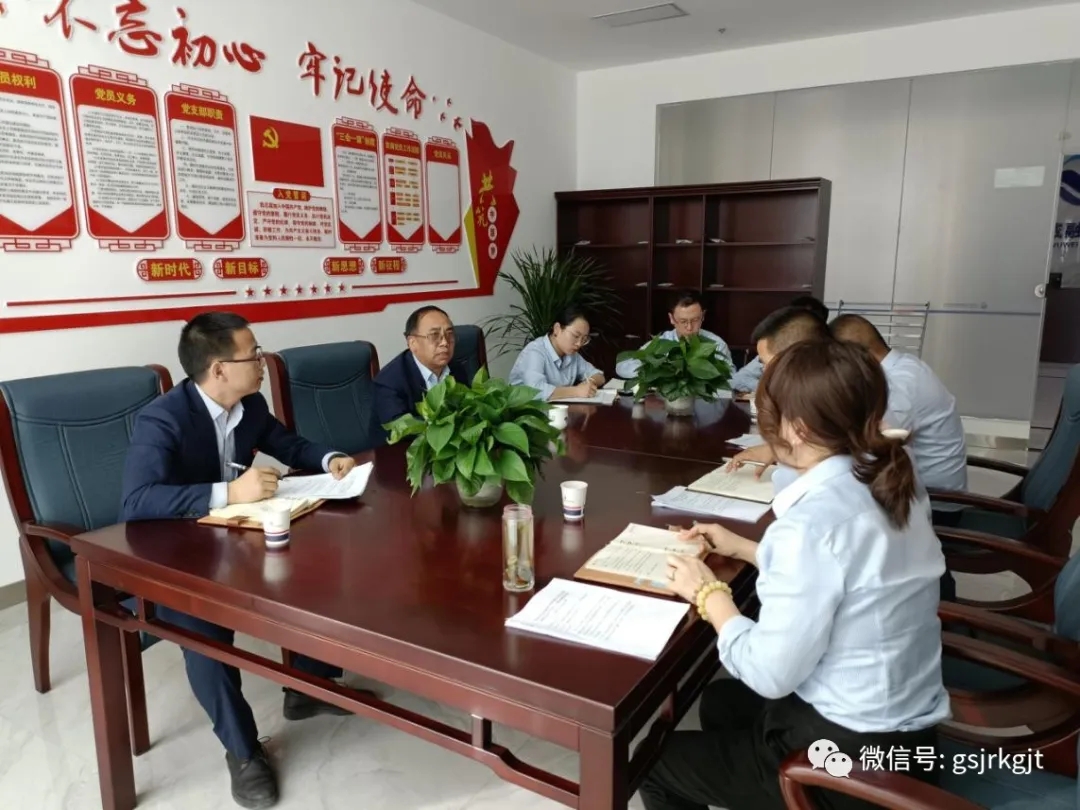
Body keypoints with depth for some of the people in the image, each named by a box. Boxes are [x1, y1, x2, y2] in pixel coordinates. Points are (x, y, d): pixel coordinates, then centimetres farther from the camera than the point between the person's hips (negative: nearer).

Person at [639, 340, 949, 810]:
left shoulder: (813, 520, -29)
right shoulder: (887, 485, -2)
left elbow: (770, 675, -23)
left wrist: (709, 594, -9)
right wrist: (747, 551, 13)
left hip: (850, 759, -8)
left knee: (656, 764, 10)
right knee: (721, 701, 29)